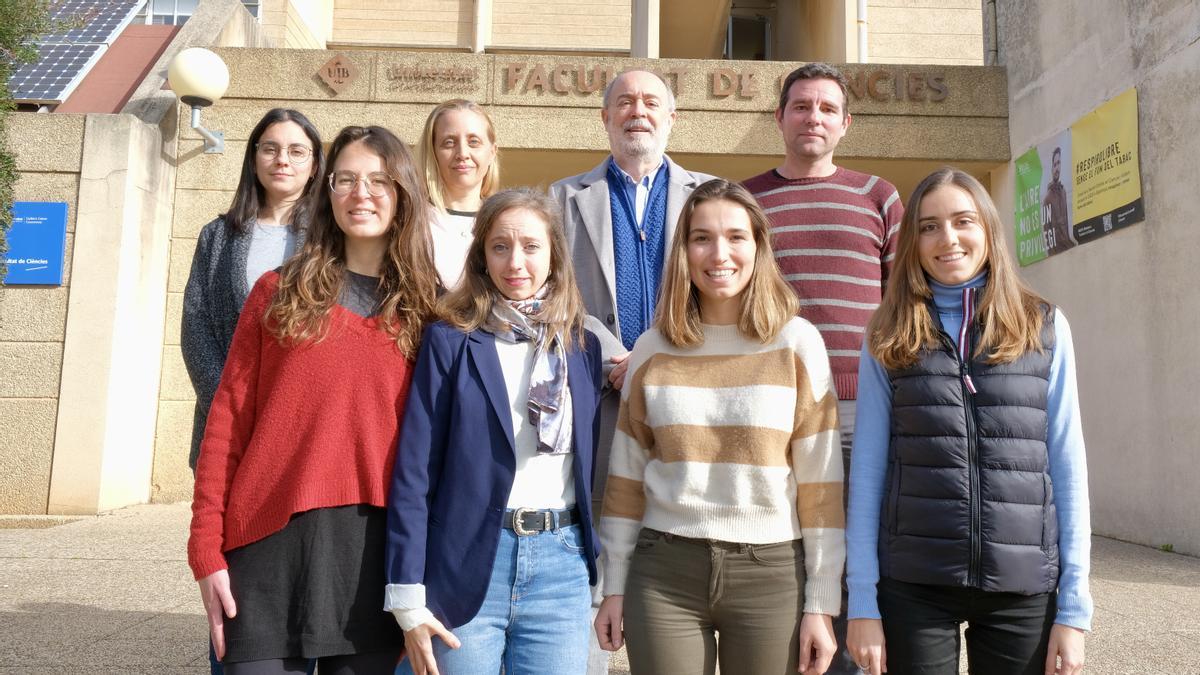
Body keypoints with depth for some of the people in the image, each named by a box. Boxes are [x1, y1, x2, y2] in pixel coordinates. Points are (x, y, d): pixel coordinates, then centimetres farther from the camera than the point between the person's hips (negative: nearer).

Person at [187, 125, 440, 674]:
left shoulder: (424, 310, 7)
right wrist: (206, 548, -2)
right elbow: (228, 420, 3)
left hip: (376, 543, 1)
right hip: (272, 537, 0)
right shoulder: (279, 292, 7)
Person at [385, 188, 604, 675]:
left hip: (561, 563, 3)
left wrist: (602, 573, 11)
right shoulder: (450, 341, -3)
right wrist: (408, 595, -9)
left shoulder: (583, 346, 9)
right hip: (466, 562, -3)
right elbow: (413, 472, -6)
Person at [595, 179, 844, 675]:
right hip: (663, 573, 1)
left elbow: (820, 481, -3)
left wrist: (822, 603, -4)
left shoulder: (798, 343, -3)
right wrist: (613, 587, 7)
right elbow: (627, 477, 8)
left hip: (771, 573, -1)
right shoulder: (652, 350, 3)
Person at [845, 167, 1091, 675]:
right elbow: (868, 468, 0)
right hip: (913, 586, -1)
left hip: (1024, 587, 1)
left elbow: (1066, 468, 3)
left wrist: (1074, 607, -1)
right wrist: (862, 602, -5)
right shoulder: (889, 339, 1)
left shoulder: (1045, 329, 3)